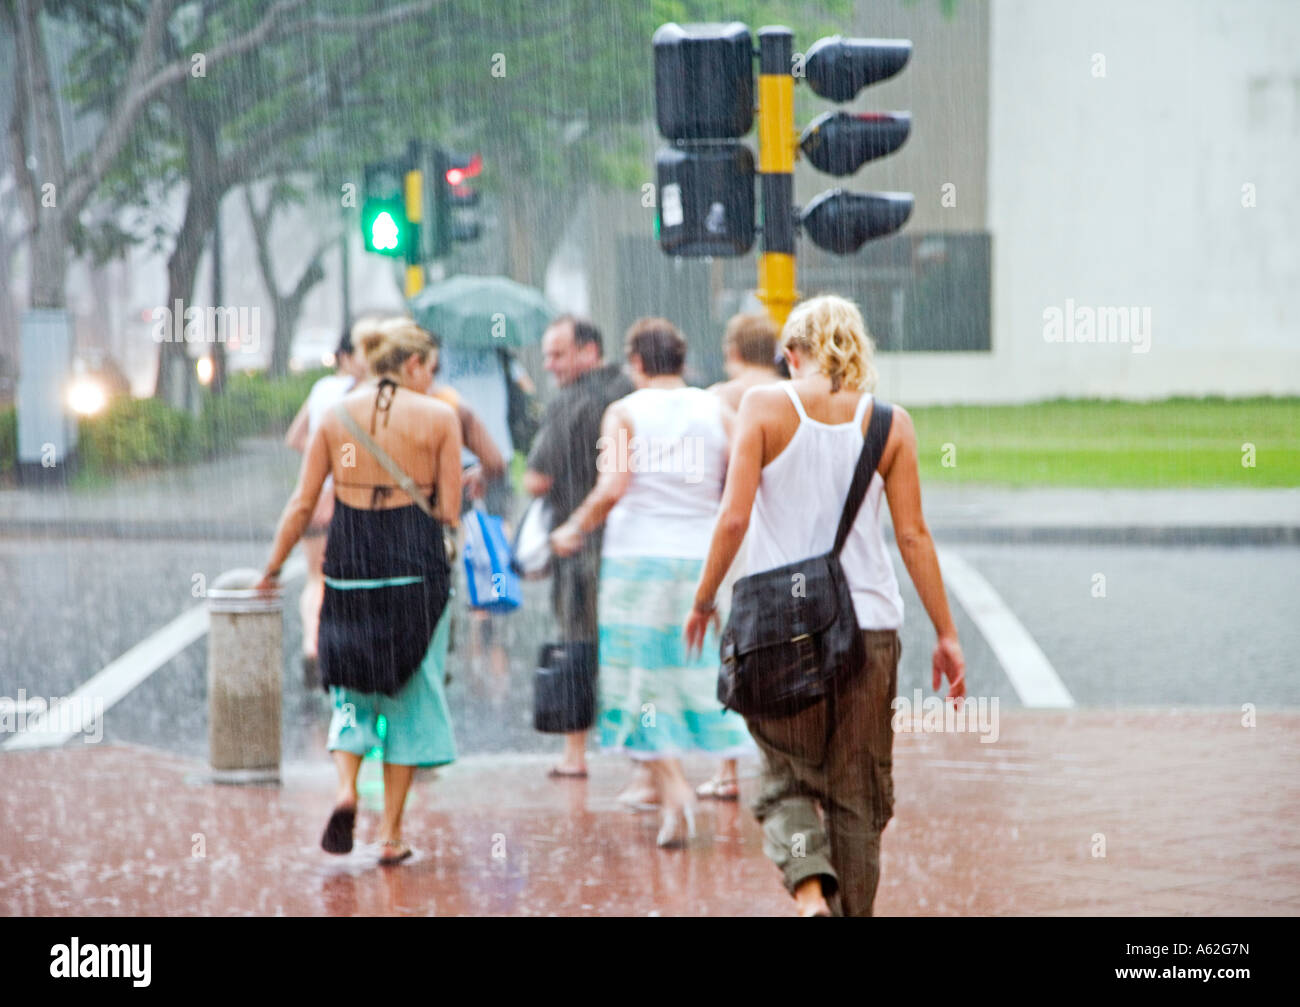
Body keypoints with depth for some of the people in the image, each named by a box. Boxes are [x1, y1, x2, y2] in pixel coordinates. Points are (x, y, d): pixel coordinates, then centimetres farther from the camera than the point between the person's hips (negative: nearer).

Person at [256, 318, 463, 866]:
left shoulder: (336, 416, 4)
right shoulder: (439, 417, -2)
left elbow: (302, 503, 3)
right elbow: (449, 511, -4)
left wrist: (273, 568, 12)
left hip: (349, 564, 2)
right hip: (416, 569, -2)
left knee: (352, 686, 16)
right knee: (409, 695, 8)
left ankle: (346, 788, -10)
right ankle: (391, 833, 7)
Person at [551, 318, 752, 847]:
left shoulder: (625, 412, -4)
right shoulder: (716, 411, 4)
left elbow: (612, 489, -15)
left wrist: (573, 531, -1)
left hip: (638, 556, -3)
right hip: (702, 555, 3)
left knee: (644, 681, 2)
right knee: (701, 672, 12)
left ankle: (673, 785, -12)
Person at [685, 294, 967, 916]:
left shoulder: (765, 407, -3)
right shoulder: (890, 423, 2)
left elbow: (734, 518, -8)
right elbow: (912, 535, 1)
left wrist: (703, 599, 5)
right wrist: (946, 634, 7)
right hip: (869, 626, 1)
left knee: (786, 780, 8)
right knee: (858, 793, 11)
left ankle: (811, 892, -17)